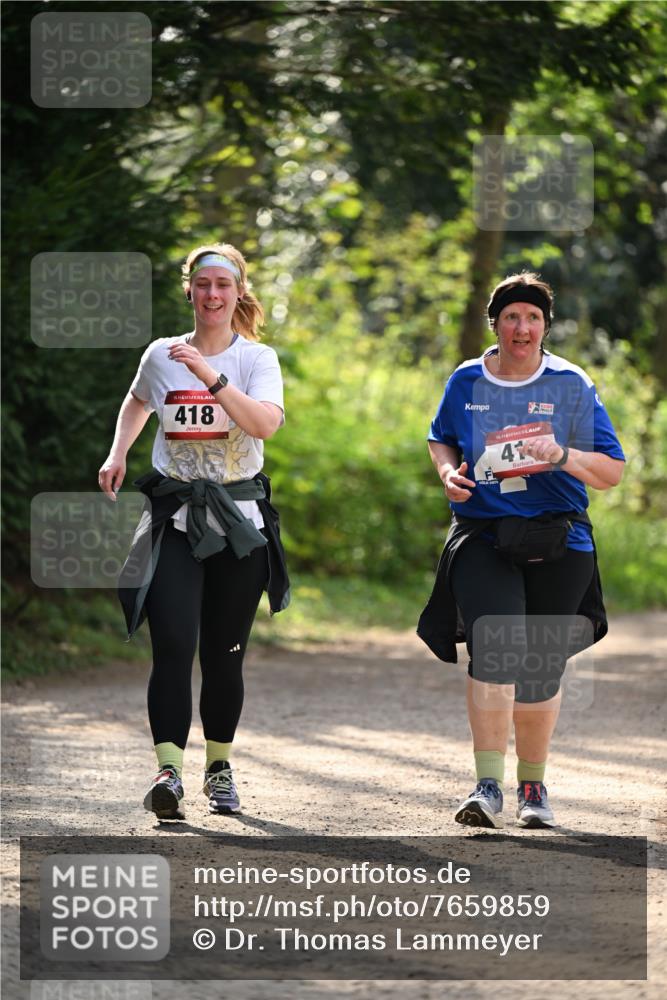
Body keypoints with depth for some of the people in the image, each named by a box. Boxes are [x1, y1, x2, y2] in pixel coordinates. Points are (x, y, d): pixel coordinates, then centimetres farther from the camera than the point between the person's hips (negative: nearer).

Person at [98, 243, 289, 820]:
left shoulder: (258, 359, -1)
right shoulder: (161, 355, 6)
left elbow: (265, 424, -21)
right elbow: (137, 403, 29)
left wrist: (209, 373, -28)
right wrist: (118, 453, 13)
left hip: (239, 518, -1)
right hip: (175, 516, 1)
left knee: (225, 654, 6)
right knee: (173, 645, -16)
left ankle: (219, 766, 24)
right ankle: (169, 771, -24)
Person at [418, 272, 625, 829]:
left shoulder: (572, 385, 1)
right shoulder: (467, 382, 7)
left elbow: (612, 471, 1)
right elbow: (441, 438, 25)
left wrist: (562, 455, -17)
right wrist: (448, 471, 3)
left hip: (557, 541, 0)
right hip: (482, 537, 0)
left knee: (540, 668, 5)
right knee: (495, 644, -23)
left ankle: (533, 787, 26)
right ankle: (488, 787, -21)